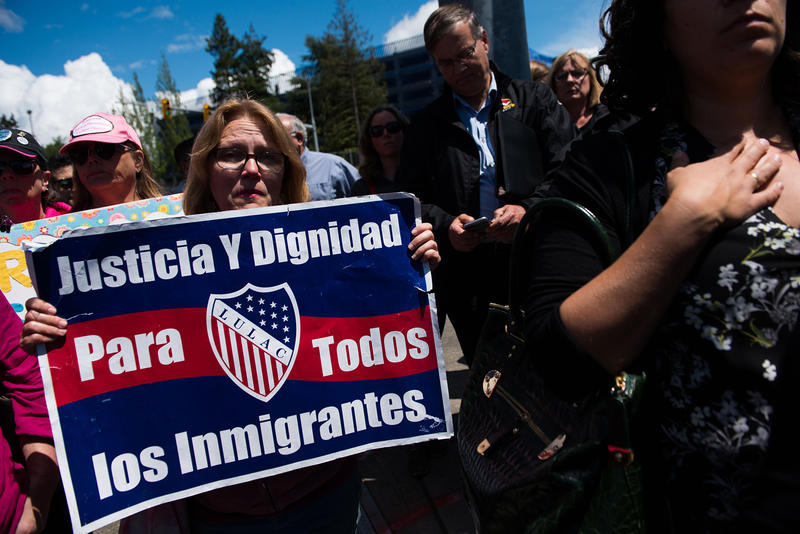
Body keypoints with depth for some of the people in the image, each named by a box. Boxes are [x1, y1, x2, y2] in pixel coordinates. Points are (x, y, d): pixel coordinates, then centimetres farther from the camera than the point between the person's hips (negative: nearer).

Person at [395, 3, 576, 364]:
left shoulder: (535, 100, 10)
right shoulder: (427, 124, 15)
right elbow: (410, 198, 11)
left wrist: (530, 211, -17)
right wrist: (445, 226, -8)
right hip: (467, 277, 1)